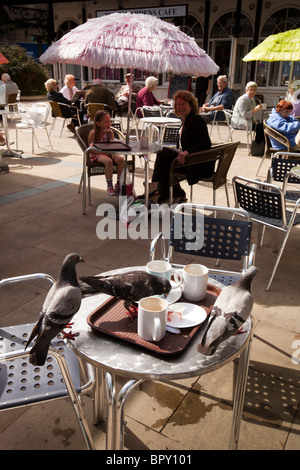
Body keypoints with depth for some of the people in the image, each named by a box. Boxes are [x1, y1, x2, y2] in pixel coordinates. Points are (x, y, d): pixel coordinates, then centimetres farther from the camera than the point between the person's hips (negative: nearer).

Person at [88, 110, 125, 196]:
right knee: (108, 161, -36)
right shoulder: (93, 133, -9)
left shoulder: (110, 132, 5)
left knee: (121, 160, -23)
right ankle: (109, 187, -26)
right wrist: (103, 152, -21)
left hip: (109, 153, 5)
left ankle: (119, 184, -9)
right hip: (97, 154, -5)